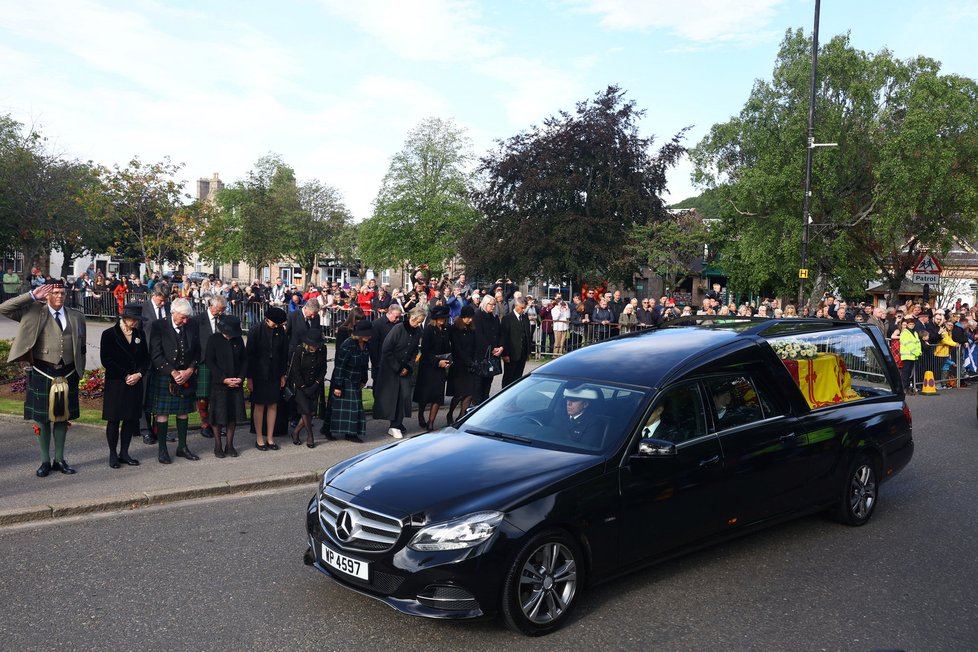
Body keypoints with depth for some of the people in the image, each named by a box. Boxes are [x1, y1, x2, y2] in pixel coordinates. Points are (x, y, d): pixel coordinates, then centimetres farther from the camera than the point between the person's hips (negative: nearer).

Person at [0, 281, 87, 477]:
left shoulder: (76, 316, 8)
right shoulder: (34, 312, 1)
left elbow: (81, 347, 13)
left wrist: (79, 372, 9)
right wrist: (32, 296, -14)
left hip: (67, 375, 3)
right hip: (42, 375, -2)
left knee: (62, 418, 12)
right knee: (43, 419, 5)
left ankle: (59, 459, 23)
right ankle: (45, 461, 16)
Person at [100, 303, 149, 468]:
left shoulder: (140, 334, 9)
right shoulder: (109, 334, -5)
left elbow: (146, 358, 10)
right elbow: (106, 360, -9)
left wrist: (139, 374, -8)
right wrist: (125, 376, -12)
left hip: (135, 383, 4)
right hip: (115, 383, -4)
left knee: (131, 419, 6)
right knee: (114, 419, 2)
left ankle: (124, 453, 16)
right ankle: (113, 454, 12)